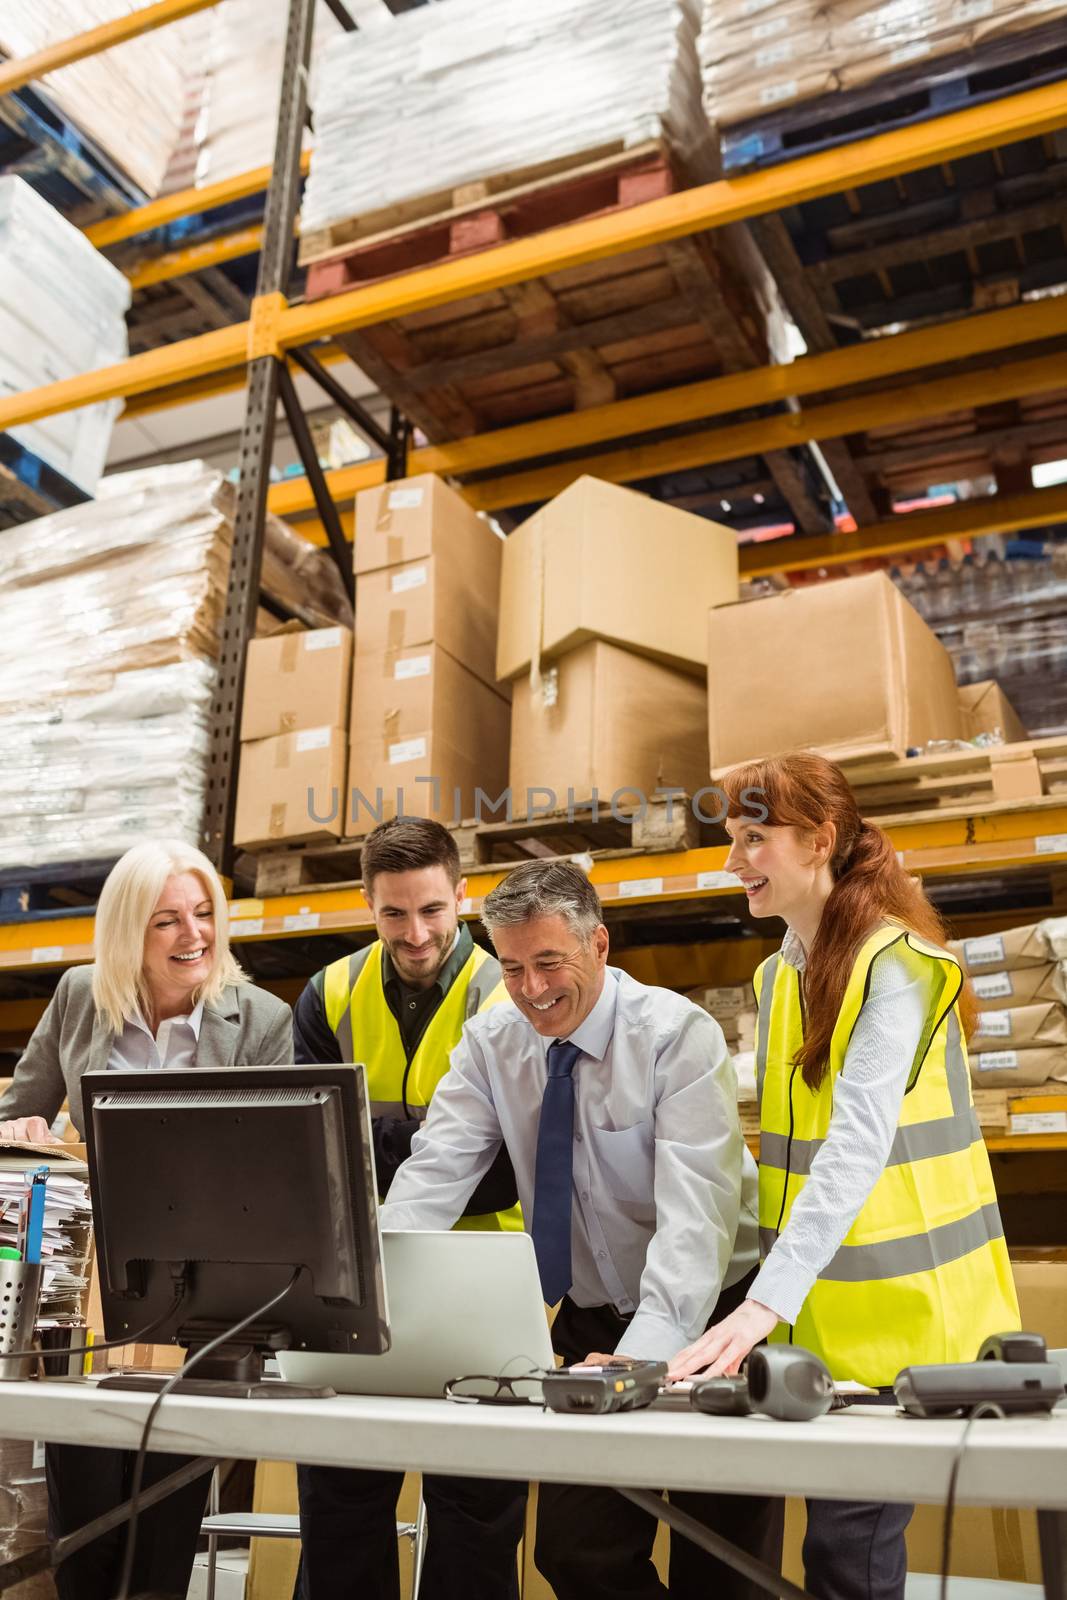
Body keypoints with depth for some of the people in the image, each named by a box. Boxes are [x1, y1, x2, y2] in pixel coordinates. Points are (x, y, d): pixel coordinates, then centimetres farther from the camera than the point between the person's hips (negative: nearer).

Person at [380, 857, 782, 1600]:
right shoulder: (490, 1043, -5)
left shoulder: (678, 1034, -19)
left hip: (707, 1323, -4)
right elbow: (432, 1177, -14)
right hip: (590, 1322, 4)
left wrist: (646, 1351, -40)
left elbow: (696, 1212, -27)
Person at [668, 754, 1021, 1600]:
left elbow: (860, 1140, -25)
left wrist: (766, 1302, -32)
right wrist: (771, 1296, 6)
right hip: (816, 1308, 7)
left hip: (899, 1308, -6)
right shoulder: (780, 974, 8)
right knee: (841, 1530, 12)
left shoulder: (896, 961, -15)